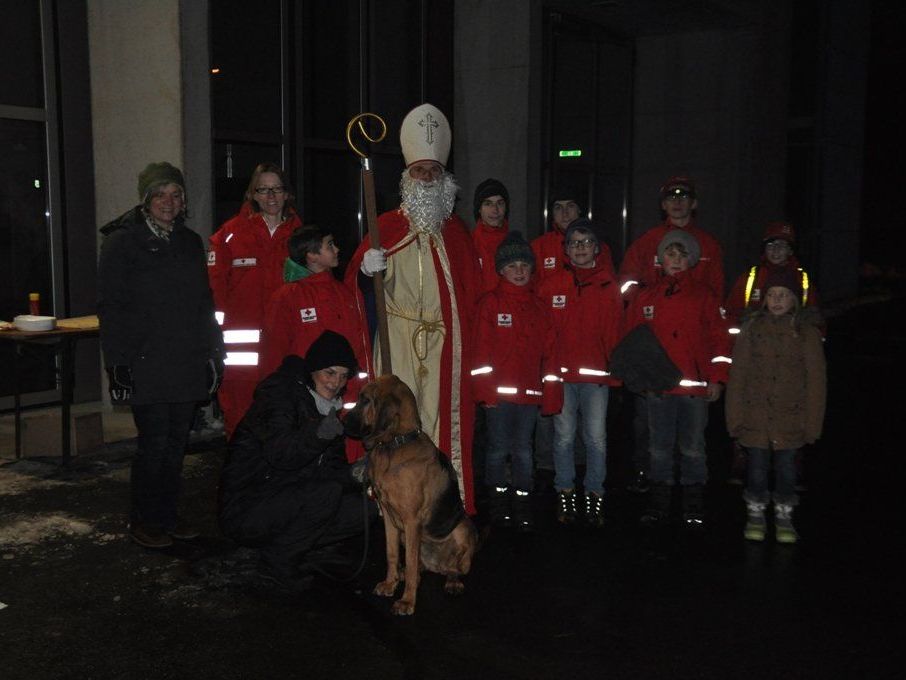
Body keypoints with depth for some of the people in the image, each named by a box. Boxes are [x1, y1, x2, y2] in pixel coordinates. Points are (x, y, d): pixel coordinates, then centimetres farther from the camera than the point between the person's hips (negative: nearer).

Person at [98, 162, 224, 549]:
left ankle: (168, 516, 21)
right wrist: (118, 362, -13)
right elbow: (110, 307, -6)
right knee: (154, 442, -5)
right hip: (145, 366, -5)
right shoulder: (122, 242, -3)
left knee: (177, 441, 9)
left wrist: (213, 352, 13)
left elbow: (204, 303, 19)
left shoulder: (190, 242, 15)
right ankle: (142, 522, 11)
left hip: (187, 365, 5)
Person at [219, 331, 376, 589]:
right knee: (327, 492, -30)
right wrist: (318, 434, -46)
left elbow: (331, 466, 10)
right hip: (246, 510, -7)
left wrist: (354, 474, -9)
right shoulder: (278, 394, -15)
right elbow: (279, 454, -30)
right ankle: (276, 559, -12)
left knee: (366, 507, -7)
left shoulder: (327, 407, 10)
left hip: (292, 504, 8)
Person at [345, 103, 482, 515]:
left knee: (442, 414, 1)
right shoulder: (386, 226, 7)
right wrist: (366, 269, -20)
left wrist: (462, 332, 8)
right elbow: (356, 279, 1)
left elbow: (471, 289, 17)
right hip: (397, 337, -2)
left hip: (443, 340, 2)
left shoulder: (456, 232, 15)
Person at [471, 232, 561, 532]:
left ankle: (522, 508, 16)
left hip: (530, 392, 4)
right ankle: (498, 506, 16)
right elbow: (481, 348, -6)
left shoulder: (539, 307, 13)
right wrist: (484, 389, -13)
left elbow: (549, 350, 11)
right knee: (498, 448, 5)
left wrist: (551, 393, 4)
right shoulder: (490, 303, 0)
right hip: (498, 391, -3)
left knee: (523, 449, 9)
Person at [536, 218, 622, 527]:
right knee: (564, 436, 7)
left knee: (596, 437, 1)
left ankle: (594, 494, 14)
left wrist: (614, 370, 0)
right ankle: (564, 493, 19)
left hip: (597, 375, 0)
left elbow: (615, 332, 6)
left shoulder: (609, 287, 6)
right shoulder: (551, 285, 4)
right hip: (561, 374, 0)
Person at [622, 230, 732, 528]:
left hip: (694, 385, -2)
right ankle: (658, 502, 19)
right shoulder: (645, 297, 9)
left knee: (693, 447, 5)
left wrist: (716, 379, -5)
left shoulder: (704, 296, 4)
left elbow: (719, 338, 2)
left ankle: (693, 508, 15)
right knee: (659, 448, 9)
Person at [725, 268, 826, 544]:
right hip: (755, 415, 1)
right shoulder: (753, 328, 0)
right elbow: (738, 373, 1)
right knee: (757, 464, 9)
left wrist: (812, 419, -4)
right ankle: (756, 513, 26)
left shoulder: (806, 332, -3)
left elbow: (816, 378, -1)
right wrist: (735, 415, -2)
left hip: (790, 416, -1)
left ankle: (784, 515, 26)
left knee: (786, 464, 8)